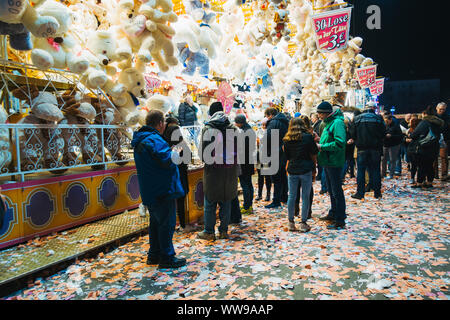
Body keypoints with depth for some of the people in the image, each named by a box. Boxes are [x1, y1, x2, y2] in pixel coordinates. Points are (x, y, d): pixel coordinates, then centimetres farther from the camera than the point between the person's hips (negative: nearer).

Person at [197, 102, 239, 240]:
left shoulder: (207, 129, -8)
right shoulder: (233, 129, 4)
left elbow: (202, 153, -7)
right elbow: (238, 152, 6)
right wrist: (236, 172, 15)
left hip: (213, 171, -3)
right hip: (229, 171, 4)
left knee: (210, 203, 7)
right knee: (226, 202, 11)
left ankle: (209, 232, 14)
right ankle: (224, 231, 18)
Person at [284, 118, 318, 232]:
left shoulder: (287, 139, 5)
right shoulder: (308, 136, -2)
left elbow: (287, 156, 10)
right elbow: (314, 154, 2)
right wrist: (313, 167, 13)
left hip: (292, 170, 3)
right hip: (306, 170, -2)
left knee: (292, 196, 9)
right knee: (305, 197, 3)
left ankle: (291, 223, 15)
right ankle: (303, 224, 6)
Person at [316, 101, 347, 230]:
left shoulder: (337, 123, -17)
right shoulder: (328, 123, 15)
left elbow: (340, 143, -26)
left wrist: (322, 146, -20)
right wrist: (320, 143, 7)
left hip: (334, 163, -10)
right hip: (327, 162, 10)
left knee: (337, 191, -3)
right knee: (331, 190, 20)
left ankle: (340, 220, 6)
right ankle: (333, 213, 34)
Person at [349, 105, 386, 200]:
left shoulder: (357, 118, 1)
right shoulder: (379, 118, 2)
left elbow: (352, 134, 0)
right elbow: (383, 134, 3)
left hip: (362, 148, -1)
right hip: (376, 148, 1)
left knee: (361, 170, 3)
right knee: (376, 170, 8)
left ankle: (360, 193, 3)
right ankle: (377, 192, 13)